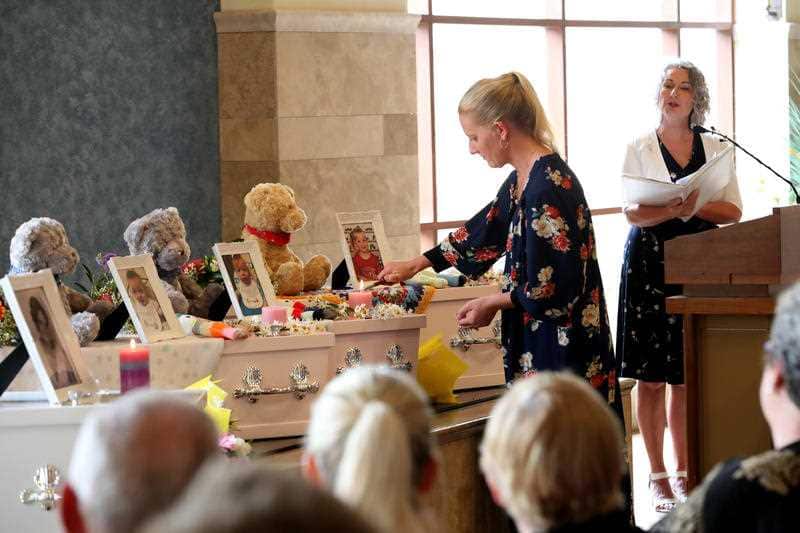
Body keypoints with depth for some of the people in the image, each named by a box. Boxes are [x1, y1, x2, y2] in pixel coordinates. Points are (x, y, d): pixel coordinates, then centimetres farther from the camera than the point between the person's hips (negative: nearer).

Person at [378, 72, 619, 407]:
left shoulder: (548, 187, -19)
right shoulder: (522, 180, 12)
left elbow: (551, 286, -20)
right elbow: (483, 230, 28)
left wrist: (493, 303, -5)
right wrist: (415, 265, 33)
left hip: (562, 343, -10)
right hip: (537, 338, 10)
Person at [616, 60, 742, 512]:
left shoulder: (715, 149, 10)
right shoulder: (640, 149, 5)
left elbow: (733, 211, 3)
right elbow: (634, 213, -4)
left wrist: (693, 207, -15)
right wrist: (673, 210, -23)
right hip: (650, 264, -2)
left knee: (688, 377, 3)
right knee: (652, 377, -2)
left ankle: (683, 472, 10)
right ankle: (658, 475, 4)